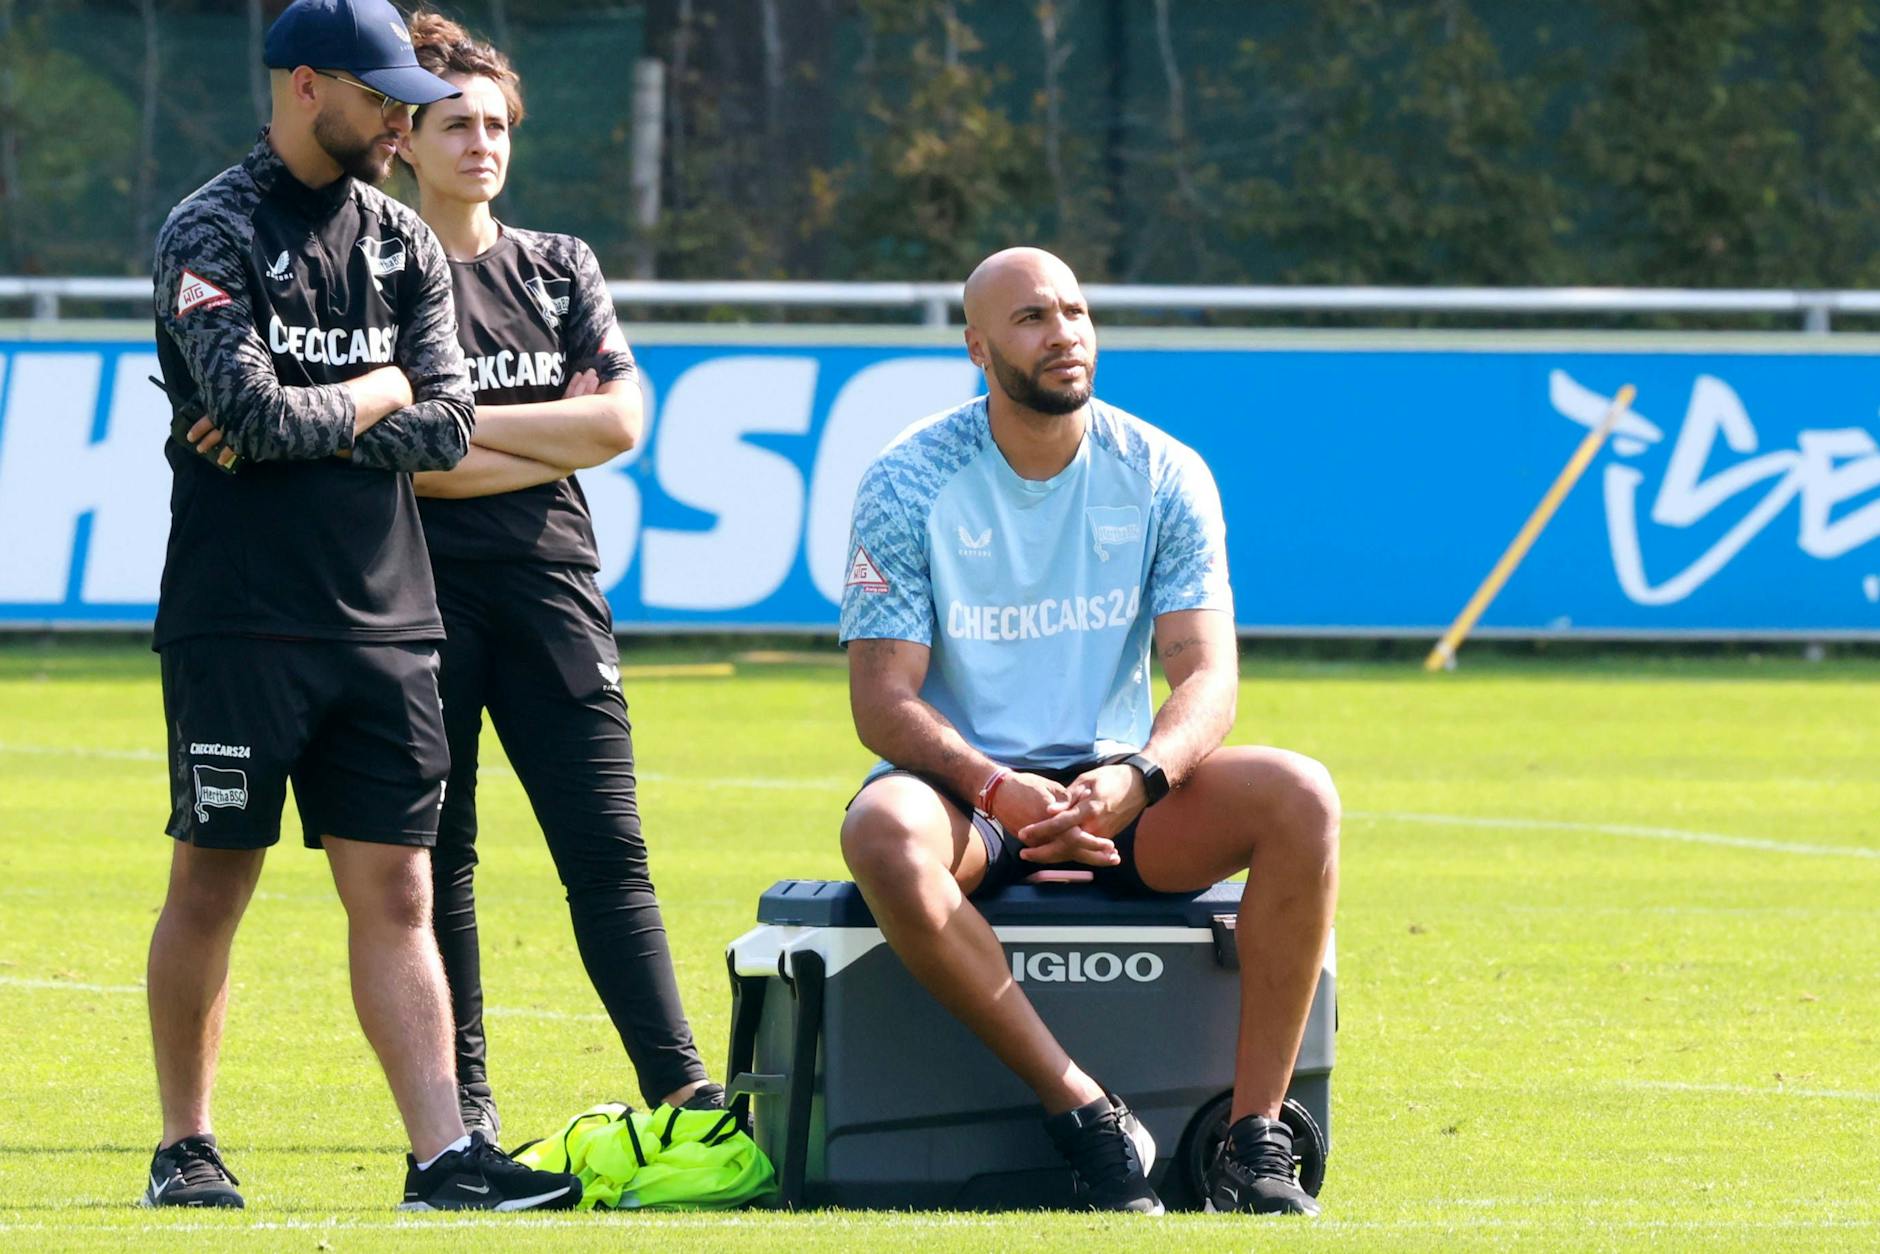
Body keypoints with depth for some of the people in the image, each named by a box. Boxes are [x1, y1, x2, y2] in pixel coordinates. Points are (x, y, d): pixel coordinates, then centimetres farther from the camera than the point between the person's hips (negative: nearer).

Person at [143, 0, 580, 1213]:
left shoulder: (405, 242, 13)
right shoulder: (214, 233, -5)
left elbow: (446, 425, 2)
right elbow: (252, 406, -18)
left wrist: (303, 423, -10)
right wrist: (375, 394, -3)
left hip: (384, 615, 5)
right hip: (241, 615, -5)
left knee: (397, 888, 0)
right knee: (213, 884, 2)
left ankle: (444, 1152, -5)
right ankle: (185, 1148, 12)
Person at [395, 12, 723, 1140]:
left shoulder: (562, 271, 14)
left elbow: (620, 420, 1)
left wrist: (466, 424, -5)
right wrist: (552, 441, -7)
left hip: (552, 585, 2)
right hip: (426, 588, -2)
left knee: (608, 852, -4)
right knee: (439, 854, 3)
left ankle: (682, 1089, -10)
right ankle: (462, 1099, 11)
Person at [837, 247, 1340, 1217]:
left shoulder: (1163, 476, 0)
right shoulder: (907, 483, -5)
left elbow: (1207, 676, -7)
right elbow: (882, 700, -10)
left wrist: (1136, 779, -30)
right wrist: (998, 790, -29)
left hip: (1117, 793, 2)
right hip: (963, 784, -2)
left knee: (1300, 797, -26)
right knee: (886, 836, -38)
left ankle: (1254, 1142, -24)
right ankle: (1085, 1116, -30)